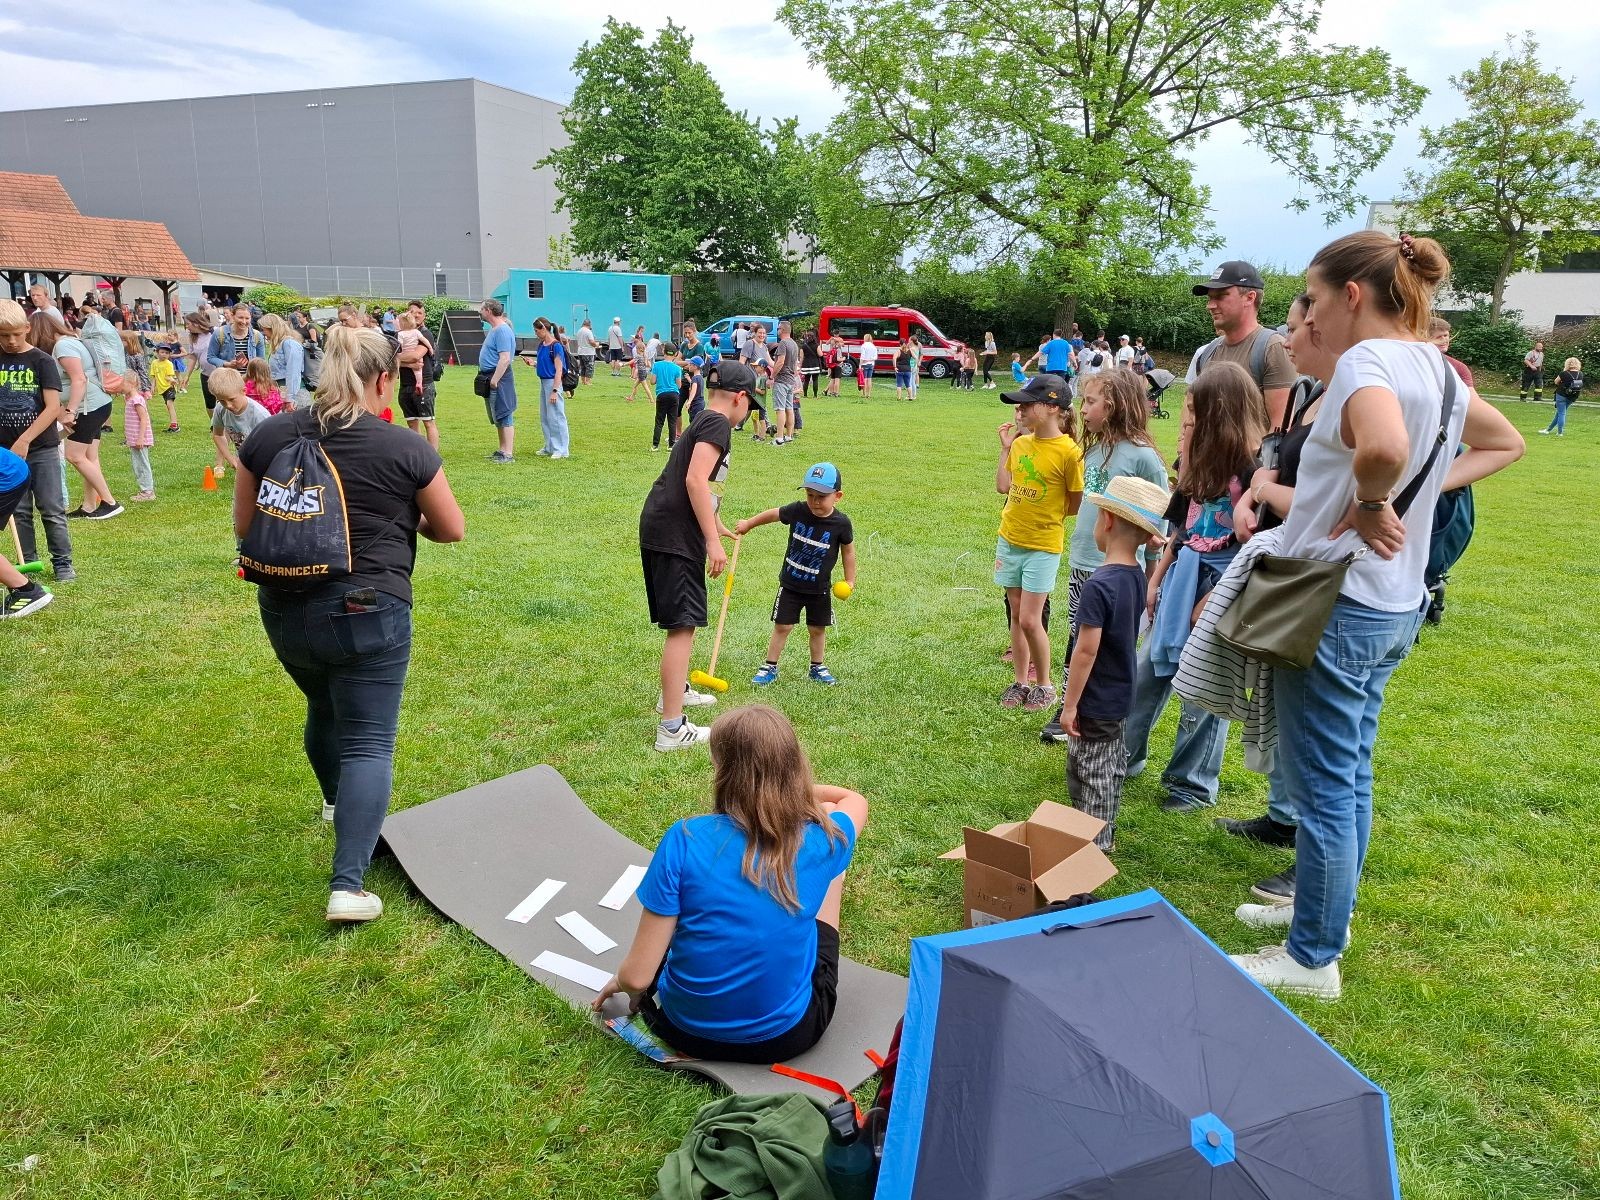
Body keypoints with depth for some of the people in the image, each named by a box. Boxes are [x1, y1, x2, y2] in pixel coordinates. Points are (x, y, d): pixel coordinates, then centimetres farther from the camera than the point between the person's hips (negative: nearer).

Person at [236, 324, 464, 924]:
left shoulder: (268, 435, 0)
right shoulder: (405, 447, -11)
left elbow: (243, 525, 8)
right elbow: (452, 529, 0)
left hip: (284, 611, 5)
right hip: (366, 613, -5)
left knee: (324, 708, 29)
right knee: (368, 742, 1)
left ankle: (337, 802, 55)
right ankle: (348, 885, -7)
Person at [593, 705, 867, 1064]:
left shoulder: (685, 840, -22)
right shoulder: (821, 841, -16)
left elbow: (637, 977, -16)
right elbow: (856, 801, 11)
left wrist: (618, 981, 6)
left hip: (686, 1030, 0)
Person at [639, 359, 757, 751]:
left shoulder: (702, 423, 23)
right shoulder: (717, 423, -8)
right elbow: (695, 480, -22)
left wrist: (717, 526, 54)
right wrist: (713, 541, -21)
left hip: (661, 529, 10)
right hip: (675, 535, -10)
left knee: (683, 619, 26)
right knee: (682, 625, -10)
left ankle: (676, 689, 44)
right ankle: (672, 729, -10)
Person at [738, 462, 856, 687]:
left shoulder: (841, 523, -15)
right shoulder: (797, 511, -14)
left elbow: (848, 551, -1)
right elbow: (773, 514, 4)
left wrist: (849, 580, 2)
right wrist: (747, 524, 14)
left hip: (819, 588, 0)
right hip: (790, 584, 0)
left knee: (818, 628, 13)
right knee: (782, 626, 3)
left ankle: (818, 668, 31)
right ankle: (770, 667, 16)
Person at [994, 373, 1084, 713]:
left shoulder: (1068, 451, -15)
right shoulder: (1021, 442, 3)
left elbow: (1077, 505, -9)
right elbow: (1002, 487, 2)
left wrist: (1045, 513, -6)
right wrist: (1005, 446, 1)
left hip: (1042, 546, -6)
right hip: (1010, 540, 6)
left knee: (1030, 620, -4)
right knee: (1016, 615, 12)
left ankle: (1045, 685, 15)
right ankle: (1021, 682, 23)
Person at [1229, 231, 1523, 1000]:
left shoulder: (1366, 360, -19)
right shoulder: (1434, 367, 9)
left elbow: (1383, 447, -41)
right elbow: (1504, 444, 25)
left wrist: (1371, 503, -21)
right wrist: (1424, 489, 11)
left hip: (1337, 603, -10)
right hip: (1394, 605, 10)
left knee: (1322, 788, 1)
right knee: (1349, 775, 20)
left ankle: (1313, 959, 15)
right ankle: (1327, 912, 36)